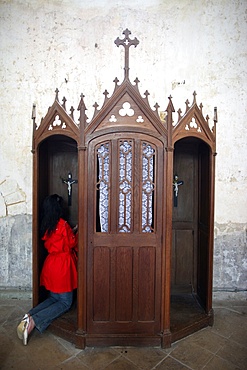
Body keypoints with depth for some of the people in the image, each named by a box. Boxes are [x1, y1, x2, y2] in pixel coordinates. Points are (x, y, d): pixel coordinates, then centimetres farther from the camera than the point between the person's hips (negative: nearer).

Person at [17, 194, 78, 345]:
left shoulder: (46, 226, 5)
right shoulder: (63, 224, -18)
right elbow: (72, 243, -6)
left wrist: (72, 230, 19)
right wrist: (77, 232, 9)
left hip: (50, 264, 8)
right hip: (62, 265, -8)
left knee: (54, 298, 21)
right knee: (65, 302, 4)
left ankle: (29, 315, 0)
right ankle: (34, 321, -13)